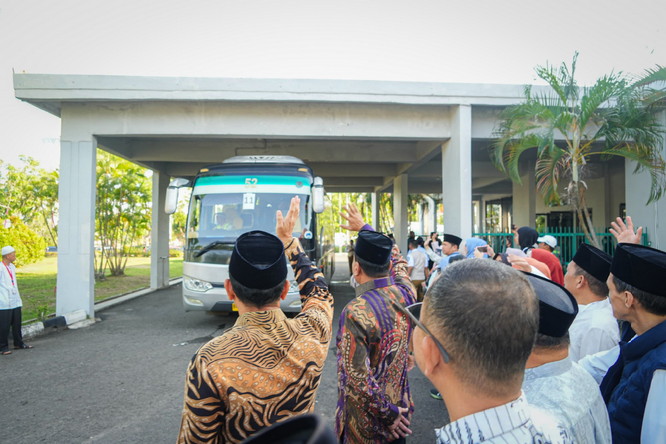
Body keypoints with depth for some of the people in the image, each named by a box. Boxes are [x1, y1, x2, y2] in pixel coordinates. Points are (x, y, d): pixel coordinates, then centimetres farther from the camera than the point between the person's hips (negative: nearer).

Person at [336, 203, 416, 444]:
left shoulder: (355, 312, -28)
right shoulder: (406, 292, -10)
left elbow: (358, 378, -28)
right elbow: (396, 258, 11)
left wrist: (387, 414, -12)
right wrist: (364, 228, 20)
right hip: (401, 406, 5)